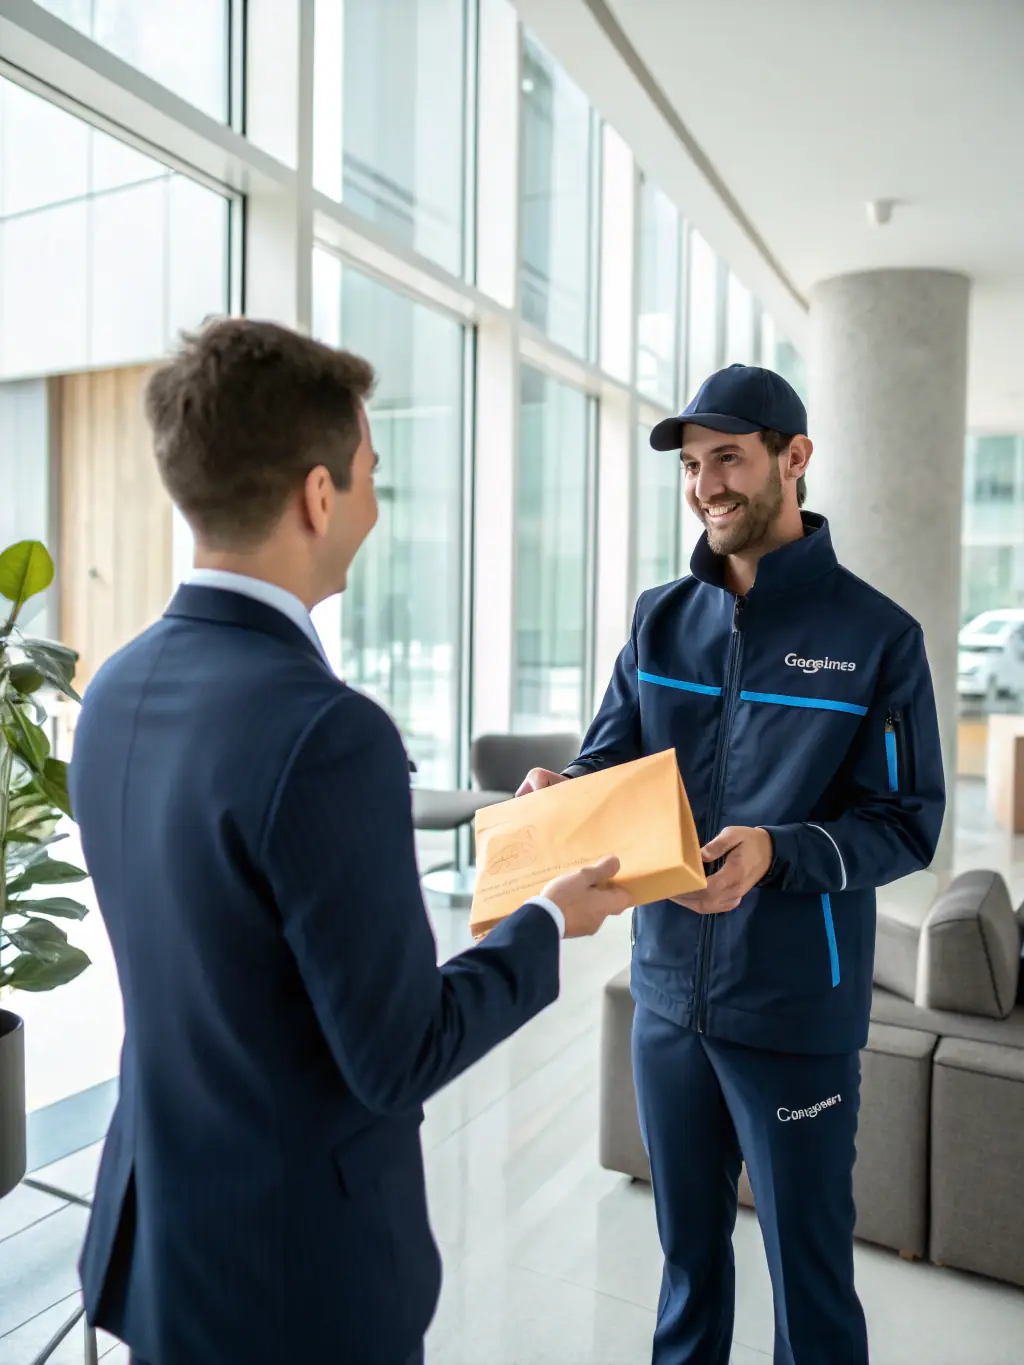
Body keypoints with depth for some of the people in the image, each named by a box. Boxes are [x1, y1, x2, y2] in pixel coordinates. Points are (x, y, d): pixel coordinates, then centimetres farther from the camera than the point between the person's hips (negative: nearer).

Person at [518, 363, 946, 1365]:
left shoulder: (875, 635, -8)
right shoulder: (660, 618, 4)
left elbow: (908, 823, -9)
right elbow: (611, 758, 5)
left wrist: (777, 852, -25)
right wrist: (563, 795, -17)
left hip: (795, 1010, -4)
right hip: (667, 992, 4)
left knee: (808, 1271, 12)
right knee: (687, 1244, 23)